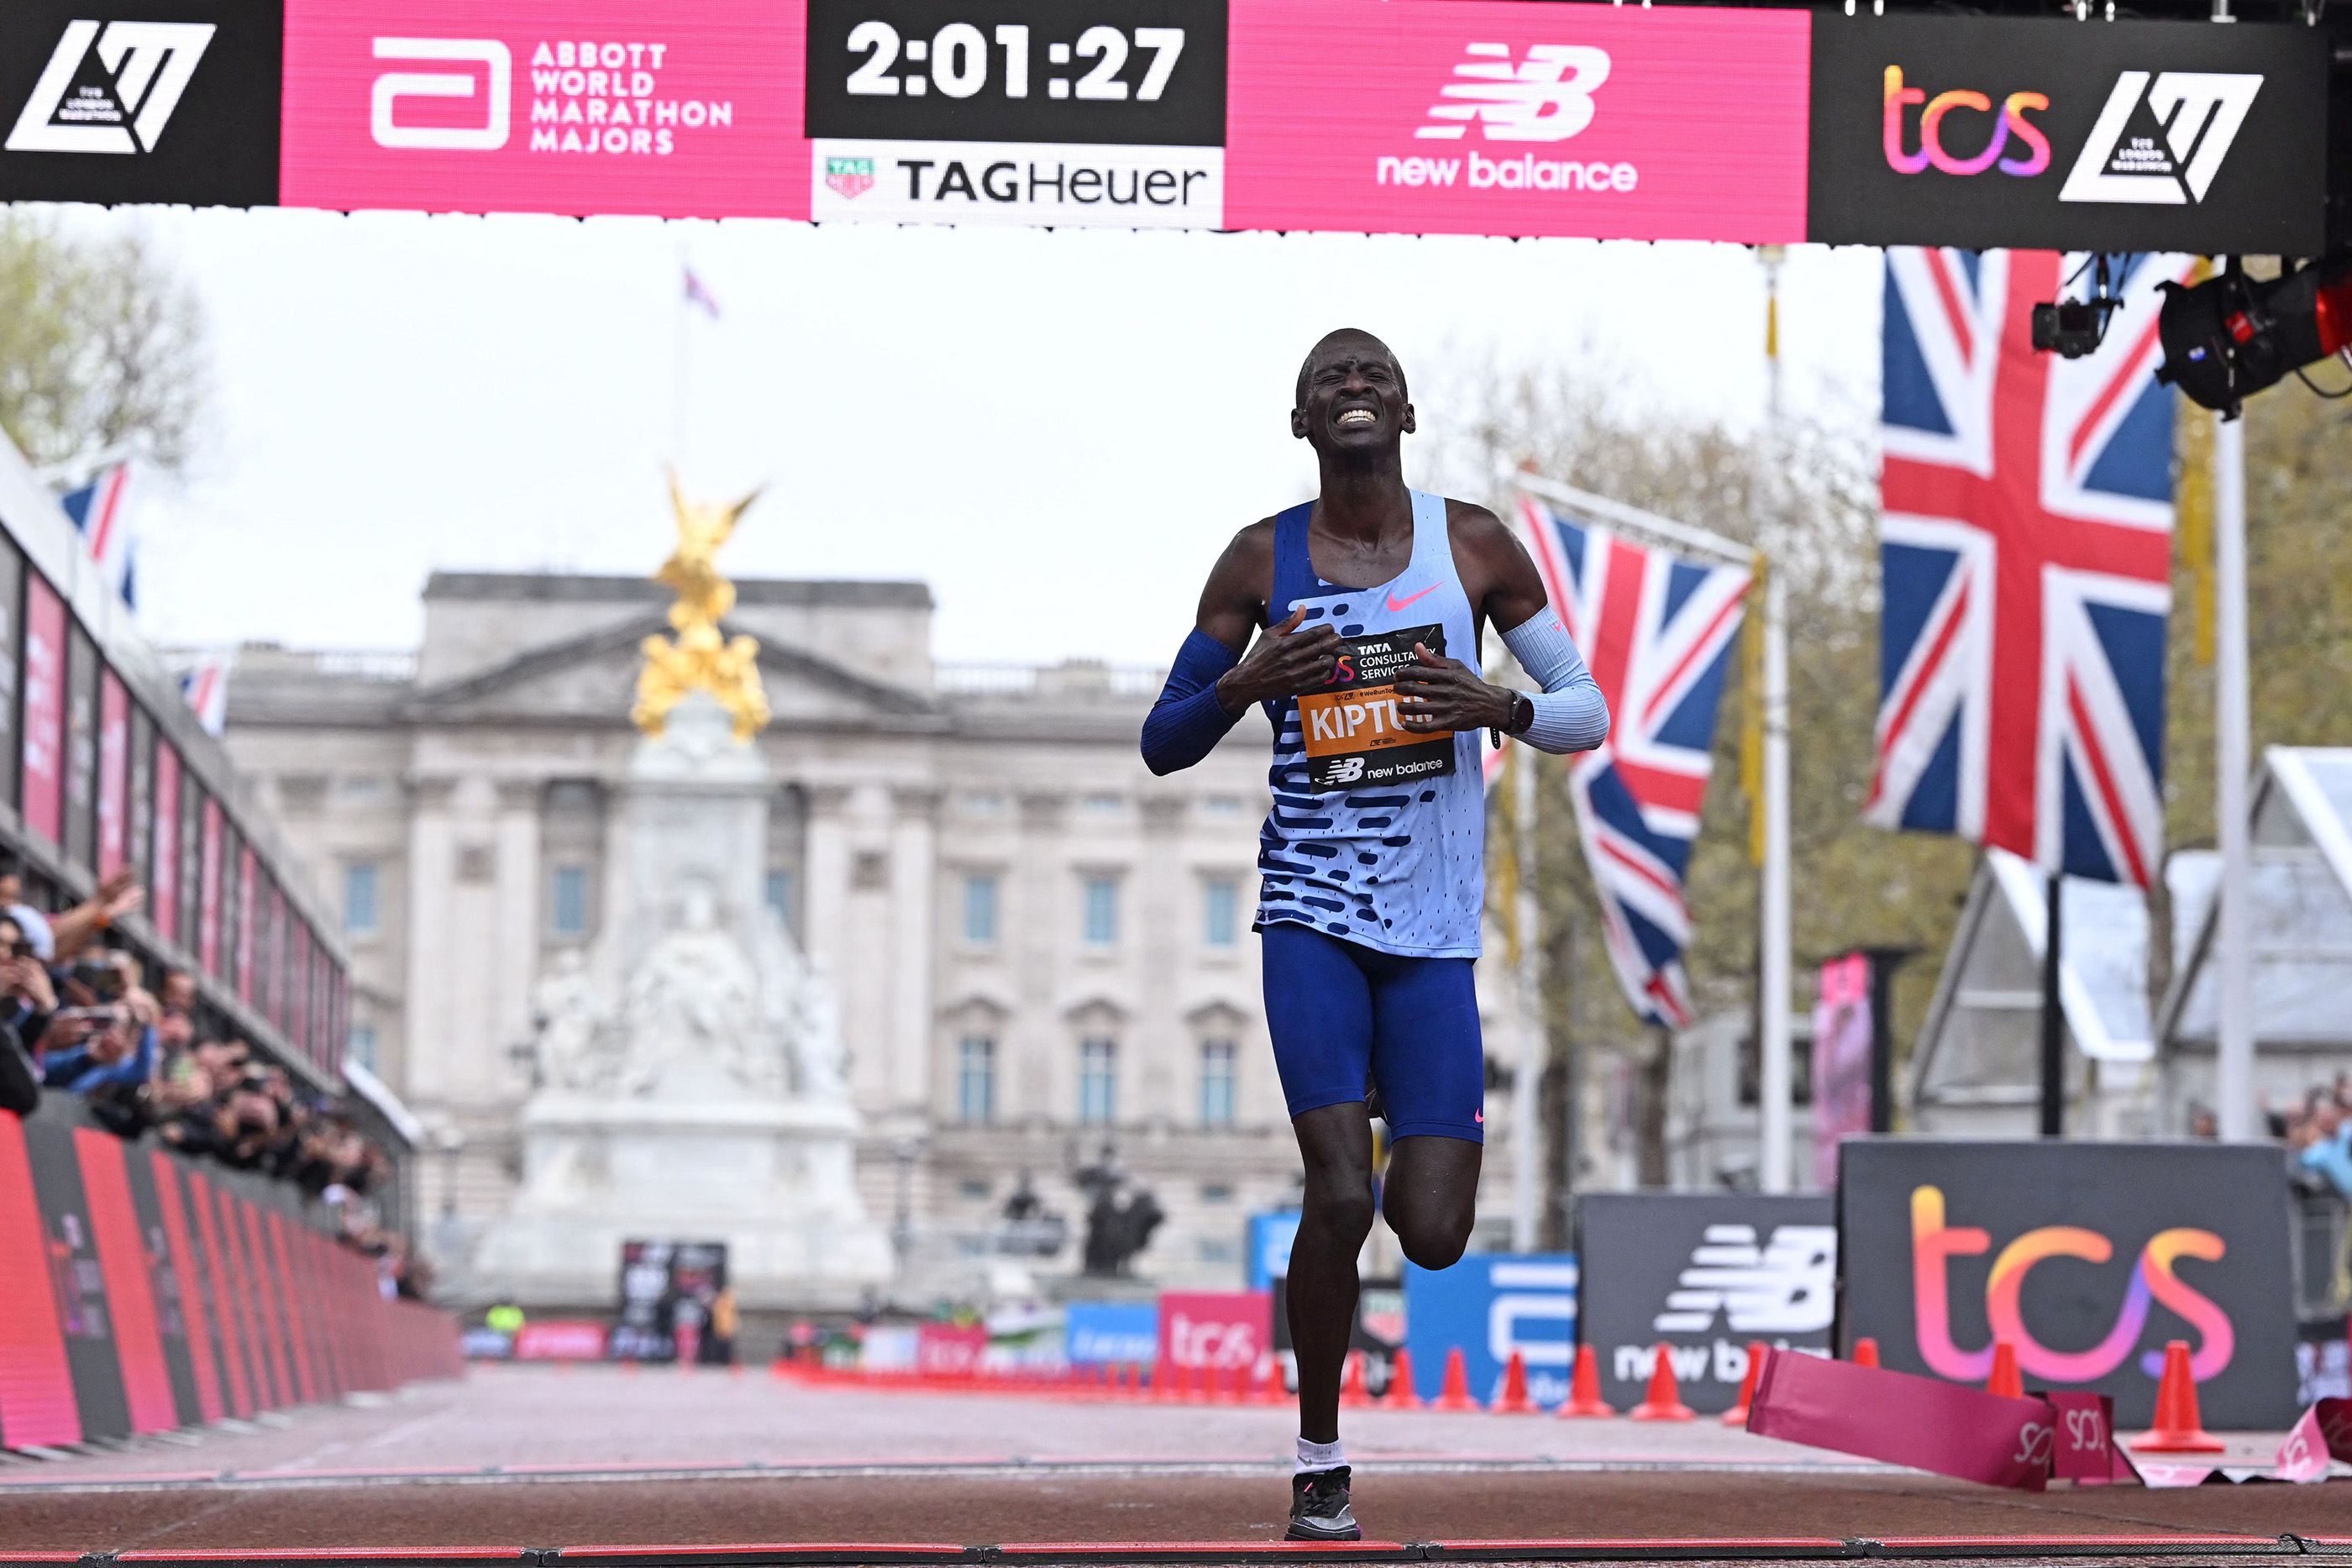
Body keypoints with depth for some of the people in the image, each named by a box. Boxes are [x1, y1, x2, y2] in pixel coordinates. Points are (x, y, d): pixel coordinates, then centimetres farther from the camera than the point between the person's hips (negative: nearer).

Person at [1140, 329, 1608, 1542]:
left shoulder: (1472, 545, 3)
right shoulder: (1261, 561, 2)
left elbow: (1589, 713, 7)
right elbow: (1161, 746, 6)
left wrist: (1501, 707, -15)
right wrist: (1243, 684, -14)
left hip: (1435, 933, 1)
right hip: (1311, 913, -1)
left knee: (1433, 1236, -4)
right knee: (1340, 1196, -17)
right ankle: (1319, 1465, 2)